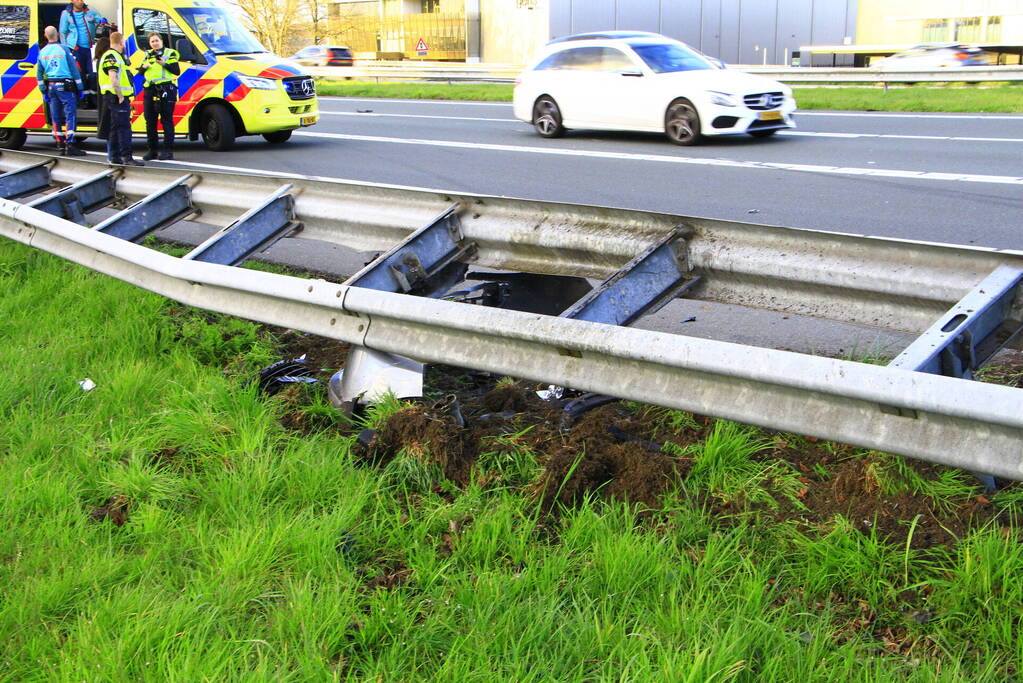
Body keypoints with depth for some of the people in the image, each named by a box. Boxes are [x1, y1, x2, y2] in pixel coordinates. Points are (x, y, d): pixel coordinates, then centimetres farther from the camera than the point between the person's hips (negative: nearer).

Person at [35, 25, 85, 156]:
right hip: (65, 86, -5)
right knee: (70, 115, -8)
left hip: (51, 86, 6)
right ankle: (69, 145, -17)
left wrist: (43, 91, 19)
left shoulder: (42, 52, 9)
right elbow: (74, 68, -6)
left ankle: (60, 144, 14)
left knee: (55, 117, 11)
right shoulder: (63, 49, -6)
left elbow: (39, 73, 13)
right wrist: (80, 87, 0)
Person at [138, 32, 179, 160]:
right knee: (150, 121, 7)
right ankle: (152, 150, 13)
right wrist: (143, 67, 0)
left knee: (166, 120, -7)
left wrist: (165, 64, -18)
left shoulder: (170, 53, 3)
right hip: (149, 90, 6)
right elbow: (140, 73, 22)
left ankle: (168, 150, -6)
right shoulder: (148, 55, 19)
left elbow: (177, 71, -5)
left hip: (166, 90, -6)